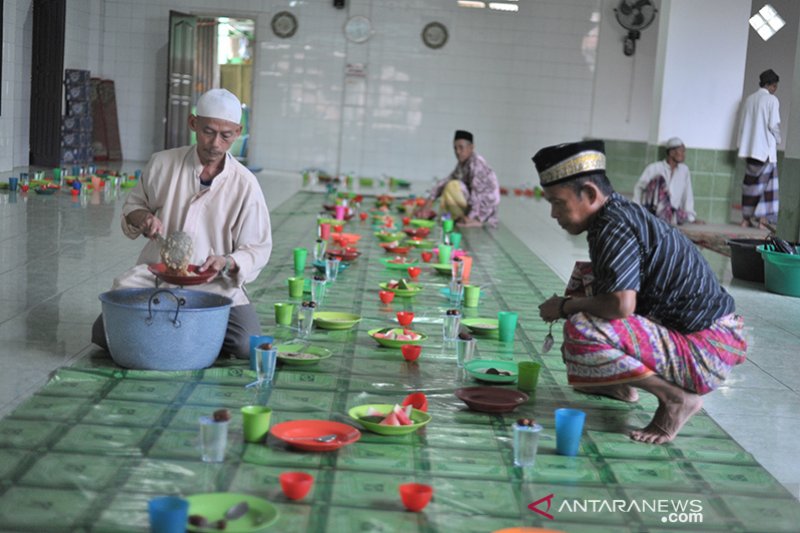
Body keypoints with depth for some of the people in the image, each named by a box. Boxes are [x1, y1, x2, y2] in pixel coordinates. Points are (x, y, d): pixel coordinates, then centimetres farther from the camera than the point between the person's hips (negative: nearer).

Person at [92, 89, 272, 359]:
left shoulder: (245, 184, -6)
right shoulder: (162, 164, 0)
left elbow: (257, 249, -2)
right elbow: (133, 204, 17)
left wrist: (227, 263, -24)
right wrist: (142, 218, -8)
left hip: (213, 285, -1)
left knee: (247, 345, -24)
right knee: (104, 333, -17)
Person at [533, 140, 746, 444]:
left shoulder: (614, 228, -21)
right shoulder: (623, 213, 8)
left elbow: (620, 304, -34)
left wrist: (565, 306, -17)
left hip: (706, 352, -10)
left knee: (582, 330, -30)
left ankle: (676, 399, -14)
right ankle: (619, 384, 17)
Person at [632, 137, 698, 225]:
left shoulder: (684, 170, 12)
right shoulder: (654, 168, 0)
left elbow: (688, 194, 12)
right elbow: (638, 188, 3)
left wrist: (691, 217, 4)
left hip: (671, 214, 2)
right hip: (651, 211, -2)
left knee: (683, 216, -34)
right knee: (660, 178, -25)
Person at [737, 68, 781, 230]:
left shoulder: (749, 99, 10)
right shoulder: (772, 100, -7)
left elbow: (742, 124, 11)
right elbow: (774, 124, -12)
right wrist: (777, 140, 6)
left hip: (749, 148, 6)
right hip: (766, 148, -6)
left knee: (750, 182, 8)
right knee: (766, 183, -1)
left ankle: (747, 218, 9)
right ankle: (763, 217, -7)